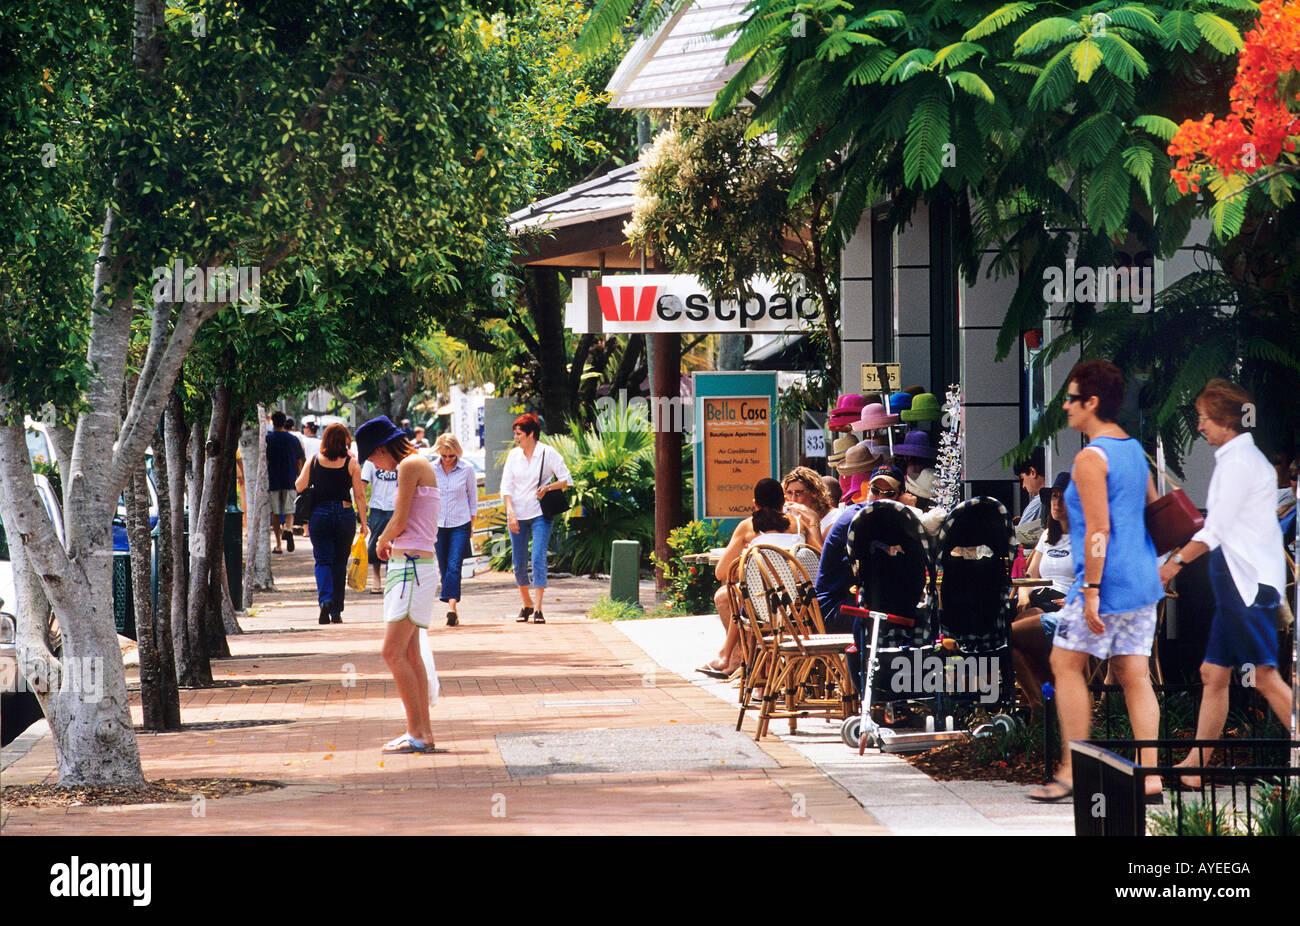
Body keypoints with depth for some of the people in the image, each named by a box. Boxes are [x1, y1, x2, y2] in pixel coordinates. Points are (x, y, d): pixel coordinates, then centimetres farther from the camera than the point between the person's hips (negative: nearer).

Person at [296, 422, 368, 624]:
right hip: (345, 515, 0)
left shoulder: (314, 461, -1)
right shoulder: (351, 463, -4)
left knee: (323, 561, 4)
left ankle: (325, 599, -22)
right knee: (340, 563, 11)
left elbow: (299, 486, 0)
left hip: (320, 515, 0)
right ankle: (336, 612, 15)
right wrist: (363, 523, 3)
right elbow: (359, 495, -3)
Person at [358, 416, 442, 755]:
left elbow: (399, 521, -12)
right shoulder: (419, 465, 17)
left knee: (393, 653, -11)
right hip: (407, 568, 10)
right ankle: (423, 732, 14)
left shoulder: (411, 465, -11)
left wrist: (382, 542, 6)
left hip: (413, 568, -10)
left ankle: (418, 733, -10)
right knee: (411, 655, 11)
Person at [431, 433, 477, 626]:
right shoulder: (432, 470, -1)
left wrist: (472, 523, 8)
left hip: (460, 525, -2)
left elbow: (473, 496, 6)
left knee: (454, 566, -15)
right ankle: (452, 611, 12)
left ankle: (452, 607, -23)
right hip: (438, 524, 2)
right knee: (444, 569, 4)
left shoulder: (467, 469, -4)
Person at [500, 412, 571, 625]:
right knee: (519, 563, 6)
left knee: (538, 558, -15)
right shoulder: (513, 455, 6)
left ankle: (538, 609, -17)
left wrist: (548, 487, -17)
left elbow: (566, 479, 0)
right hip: (517, 515, 4)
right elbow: (506, 487, 4)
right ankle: (526, 605, 25)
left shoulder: (548, 453, -3)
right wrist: (510, 513, -9)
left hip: (540, 514, -4)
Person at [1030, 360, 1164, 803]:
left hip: (1106, 580, -8)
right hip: (1143, 581, 8)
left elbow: (1098, 530, -19)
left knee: (1066, 664, 1)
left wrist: (1091, 590, -20)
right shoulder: (1135, 450, 13)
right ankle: (1150, 776, 1)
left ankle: (1071, 771, -1)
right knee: (1134, 675, 6)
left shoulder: (1091, 458, -13)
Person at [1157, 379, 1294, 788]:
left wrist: (1176, 561, -5)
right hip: (1236, 581, 10)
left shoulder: (1239, 461, -13)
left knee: (1265, 675, -12)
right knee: (1213, 674, 10)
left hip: (1250, 581, -10)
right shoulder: (1242, 457, 17)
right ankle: (1195, 765, 13)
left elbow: (1216, 529, -13)